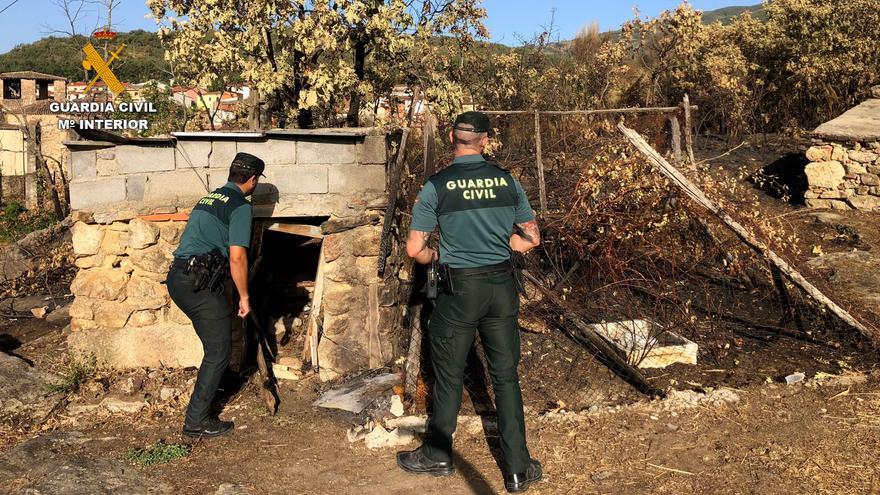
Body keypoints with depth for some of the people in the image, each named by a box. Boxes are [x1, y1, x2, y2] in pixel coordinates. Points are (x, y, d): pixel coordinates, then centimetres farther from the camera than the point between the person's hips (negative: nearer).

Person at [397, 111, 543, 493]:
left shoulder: (437, 186, -9)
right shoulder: (507, 180, -1)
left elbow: (414, 249, -8)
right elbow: (531, 239, 6)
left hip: (460, 289, -2)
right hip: (502, 286, 3)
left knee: (449, 375, 13)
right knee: (506, 376, 10)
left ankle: (438, 455, 30)